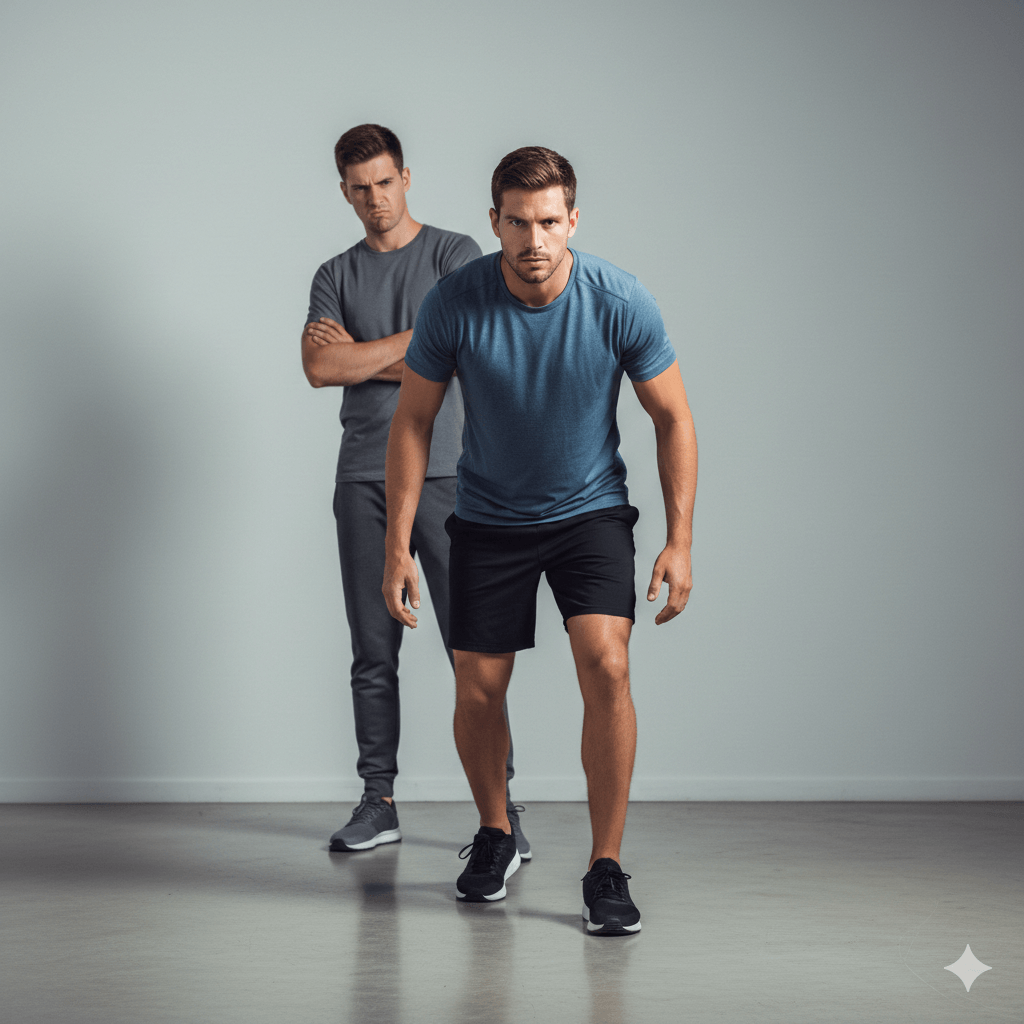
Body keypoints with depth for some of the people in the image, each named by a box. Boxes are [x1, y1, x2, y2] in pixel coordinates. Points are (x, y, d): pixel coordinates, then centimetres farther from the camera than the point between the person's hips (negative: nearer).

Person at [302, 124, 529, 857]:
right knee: (374, 652, 6)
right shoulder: (336, 276, 14)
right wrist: (407, 357, -7)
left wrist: (358, 351, -1)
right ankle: (379, 802, 13)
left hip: (445, 474, -3)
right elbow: (318, 368, -2)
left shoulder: (455, 254, 4)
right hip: (364, 479, 3)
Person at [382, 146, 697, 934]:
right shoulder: (455, 302, -19)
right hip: (489, 519, 1)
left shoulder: (620, 302, -20)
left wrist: (681, 540, -13)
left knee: (606, 667, -20)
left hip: (591, 512, -1)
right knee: (479, 690, 3)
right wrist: (398, 546, -11)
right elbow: (413, 422, -8)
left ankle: (607, 869, -9)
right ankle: (495, 838, 31)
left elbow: (673, 419, -8)